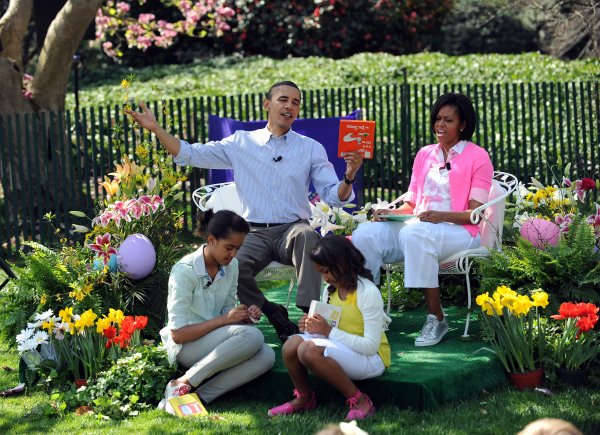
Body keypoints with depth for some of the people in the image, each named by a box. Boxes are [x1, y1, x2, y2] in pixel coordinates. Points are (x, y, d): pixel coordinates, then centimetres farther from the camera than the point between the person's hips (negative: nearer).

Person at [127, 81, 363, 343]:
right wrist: (156, 129, 0)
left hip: (292, 230, -1)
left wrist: (349, 177, -17)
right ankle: (274, 315, -8)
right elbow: (190, 154, 10)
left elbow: (334, 197, 4)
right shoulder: (241, 143, 12)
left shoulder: (311, 148, 10)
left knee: (306, 234, -38)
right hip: (254, 233, 1)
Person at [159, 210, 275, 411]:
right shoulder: (185, 271, -17)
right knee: (252, 336, -30)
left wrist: (244, 316, -10)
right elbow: (177, 334, -18)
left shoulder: (231, 266, 3)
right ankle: (183, 385, -24)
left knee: (266, 356, -23)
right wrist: (224, 319, -23)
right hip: (185, 347, -7)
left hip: (216, 341, 7)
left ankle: (201, 396, -27)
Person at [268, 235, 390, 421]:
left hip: (372, 358, -7)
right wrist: (313, 327, -10)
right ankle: (303, 398, 9)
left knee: (309, 349, -30)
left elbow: (370, 346, -22)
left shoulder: (368, 293, -17)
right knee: (292, 344, -17)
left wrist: (329, 331, -24)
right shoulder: (331, 290, 6)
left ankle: (359, 401, -19)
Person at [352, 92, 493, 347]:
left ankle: (436, 318, -30)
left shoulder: (477, 157, 3)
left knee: (414, 234, -38)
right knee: (367, 233, -22)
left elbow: (475, 214, -5)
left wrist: (441, 216, -22)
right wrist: (391, 212, -3)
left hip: (459, 232, -6)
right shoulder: (424, 155, 22)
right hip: (418, 226, 6)